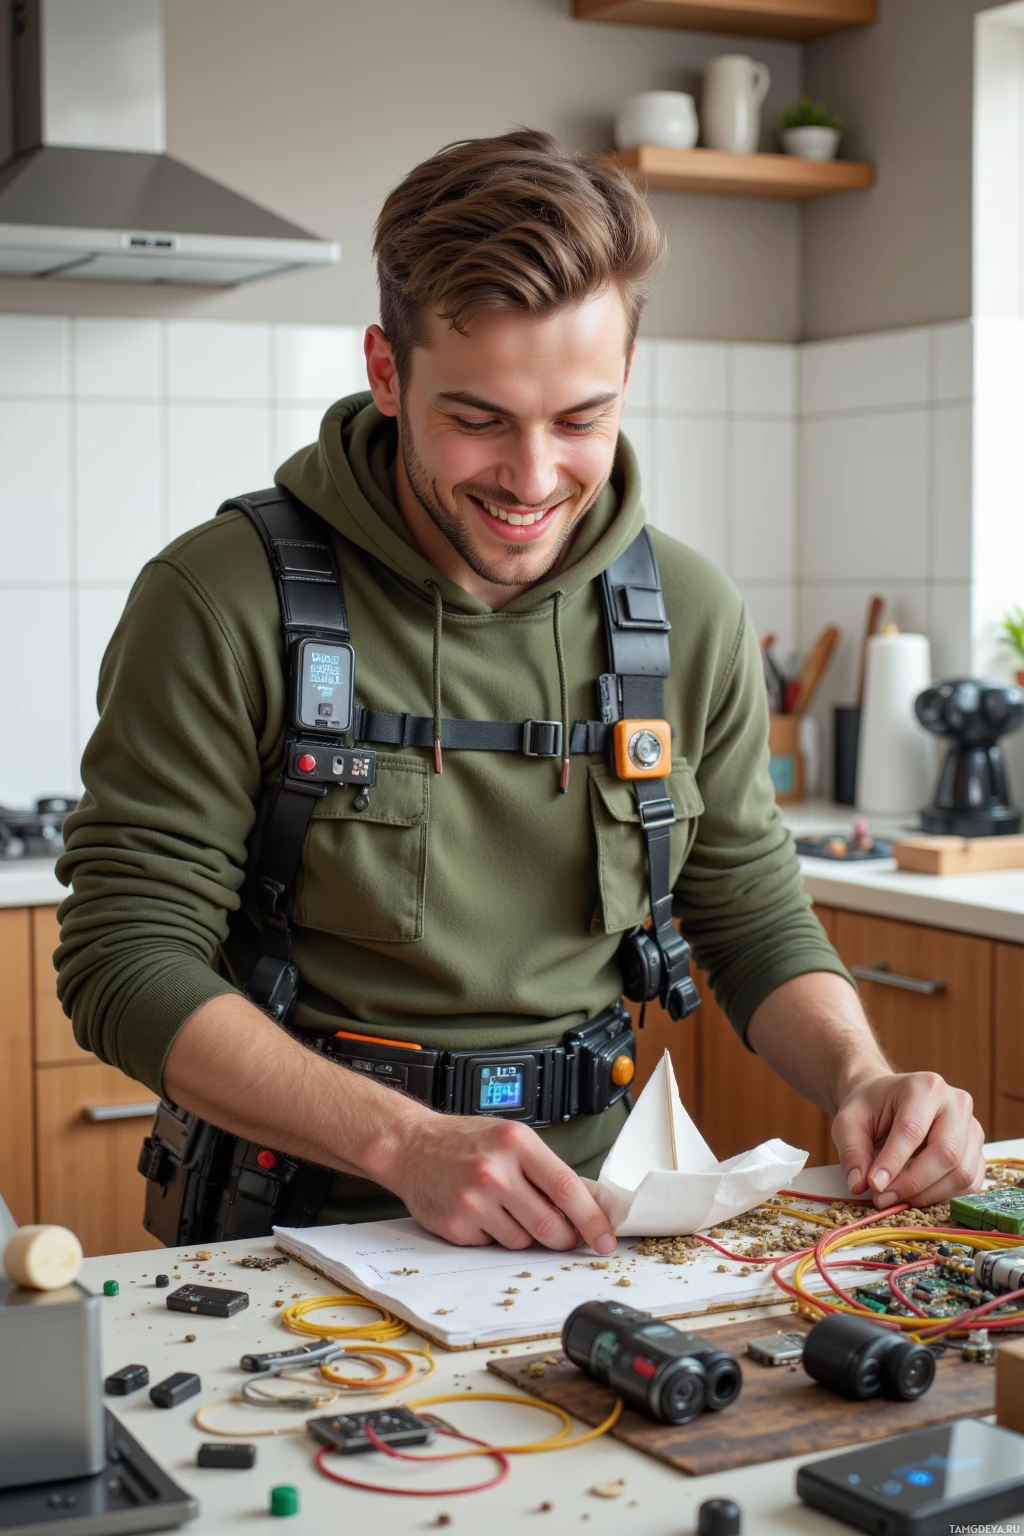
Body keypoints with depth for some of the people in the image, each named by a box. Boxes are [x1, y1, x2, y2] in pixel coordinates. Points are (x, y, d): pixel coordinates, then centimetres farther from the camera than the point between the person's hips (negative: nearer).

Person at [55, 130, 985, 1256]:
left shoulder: (691, 615, 3)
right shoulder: (222, 603, -11)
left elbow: (756, 921, 13)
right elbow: (129, 963, -12)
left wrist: (861, 1080, -8)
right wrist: (406, 1143, -24)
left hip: (585, 1202, 4)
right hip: (301, 1225, -3)